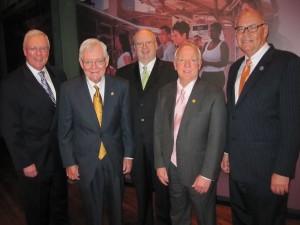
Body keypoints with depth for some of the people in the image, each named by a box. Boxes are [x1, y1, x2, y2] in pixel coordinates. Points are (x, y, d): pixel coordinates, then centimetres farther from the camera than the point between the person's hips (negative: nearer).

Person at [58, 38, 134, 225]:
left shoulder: (121, 86, -8)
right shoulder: (69, 89, -10)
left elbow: (126, 123, -1)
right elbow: (65, 129, -4)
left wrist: (129, 154, 1)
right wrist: (69, 162, -3)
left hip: (115, 158, 1)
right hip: (85, 161, -1)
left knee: (117, 208, 22)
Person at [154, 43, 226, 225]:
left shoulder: (214, 95, -13)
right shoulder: (165, 92, 1)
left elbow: (217, 139, -14)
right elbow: (158, 130, 4)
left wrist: (207, 175, -15)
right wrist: (159, 164, 1)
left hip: (199, 170, -4)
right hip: (171, 169, 4)